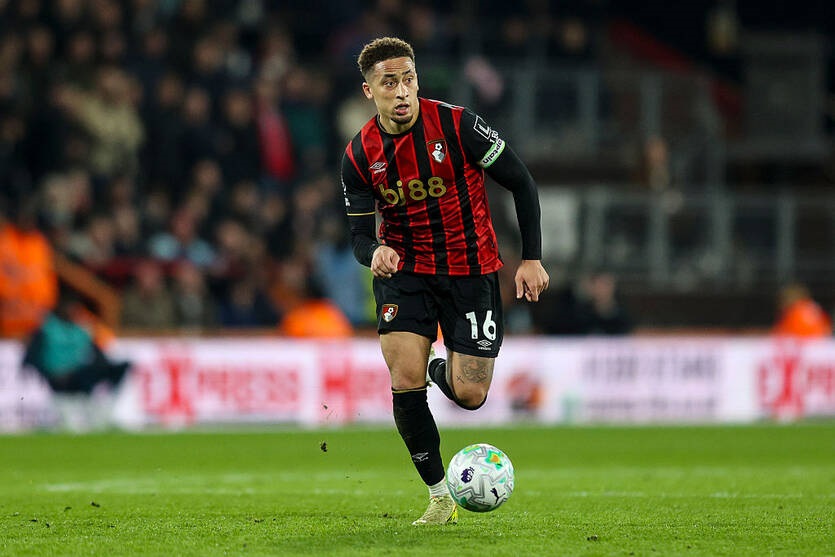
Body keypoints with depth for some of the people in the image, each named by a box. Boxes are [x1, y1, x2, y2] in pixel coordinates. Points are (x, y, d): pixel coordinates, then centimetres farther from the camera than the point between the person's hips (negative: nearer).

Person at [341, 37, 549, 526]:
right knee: (406, 380, -18)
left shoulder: (456, 125, -15)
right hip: (403, 271, 1)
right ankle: (441, 498, -2)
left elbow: (521, 182, -6)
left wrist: (532, 258, -8)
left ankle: (443, 370, 34)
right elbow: (361, 234, -1)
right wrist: (374, 252, -26)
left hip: (471, 271, -1)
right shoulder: (360, 155, -7)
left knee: (469, 395, -6)